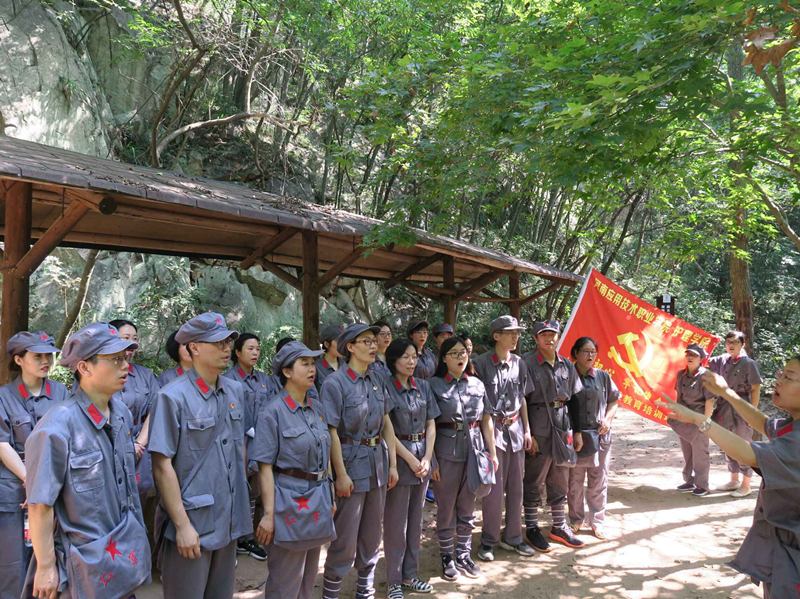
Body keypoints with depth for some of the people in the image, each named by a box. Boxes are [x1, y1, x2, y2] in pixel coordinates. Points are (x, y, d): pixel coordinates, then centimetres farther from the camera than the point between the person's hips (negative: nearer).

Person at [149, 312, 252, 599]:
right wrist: (182, 526, -16)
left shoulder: (235, 390, 4)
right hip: (191, 524, -6)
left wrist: (242, 507, 13)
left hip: (229, 521, 6)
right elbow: (162, 466, -16)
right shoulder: (174, 396, -15)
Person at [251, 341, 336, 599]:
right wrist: (269, 513, -16)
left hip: (318, 500, 7)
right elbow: (265, 467, -14)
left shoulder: (317, 409, 7)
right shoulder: (273, 412, -13)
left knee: (308, 578, 19)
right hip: (290, 500, -7)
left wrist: (330, 498, 14)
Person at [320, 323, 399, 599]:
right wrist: (341, 474, -17)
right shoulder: (335, 383, -13)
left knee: (372, 533, 16)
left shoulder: (376, 380, 6)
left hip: (378, 463, 6)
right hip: (351, 463, -6)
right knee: (346, 537, 2)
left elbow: (387, 423, 10)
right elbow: (331, 431, -16)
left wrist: (392, 463, 8)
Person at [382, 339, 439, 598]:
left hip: (422, 455, 6)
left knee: (415, 519, 13)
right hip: (398, 456, -5)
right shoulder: (385, 387, -9)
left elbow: (431, 425, 8)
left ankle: (410, 575, 26)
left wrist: (427, 457, -4)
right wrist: (409, 458, -13)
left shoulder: (423, 387, 7)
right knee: (396, 521, 3)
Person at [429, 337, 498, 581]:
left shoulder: (477, 384, 8)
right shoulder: (434, 384, -5)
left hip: (474, 450, 4)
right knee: (446, 507, 7)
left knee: (467, 506, 13)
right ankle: (447, 557, 23)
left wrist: (492, 452, 8)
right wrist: (431, 459, -12)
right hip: (446, 453, -4)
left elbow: (486, 420, 12)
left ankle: (463, 556, 27)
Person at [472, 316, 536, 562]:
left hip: (515, 428, 5)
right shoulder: (482, 363, -8)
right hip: (492, 428, -5)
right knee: (494, 488, -2)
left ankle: (512, 537, 24)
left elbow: (522, 398, 15)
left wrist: (527, 429, 10)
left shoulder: (519, 363, 9)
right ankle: (488, 540, 13)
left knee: (516, 486, 11)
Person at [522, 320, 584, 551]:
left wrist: (577, 432, 12)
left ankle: (559, 527, 28)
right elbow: (521, 400, -10)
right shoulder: (527, 362, -8)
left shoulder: (567, 365, 11)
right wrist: (527, 434, -13)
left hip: (563, 428, 6)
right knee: (534, 481, 4)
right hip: (539, 429, -6)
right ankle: (532, 528, 17)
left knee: (560, 481, 15)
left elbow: (574, 399, 16)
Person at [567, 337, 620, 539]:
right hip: (574, 437, -2)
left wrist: (608, 418, -4)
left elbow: (613, 401, 14)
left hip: (600, 436, 2)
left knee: (598, 482, 7)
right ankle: (576, 520, 22)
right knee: (574, 482, 7)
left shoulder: (603, 376, 8)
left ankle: (597, 522, 19)